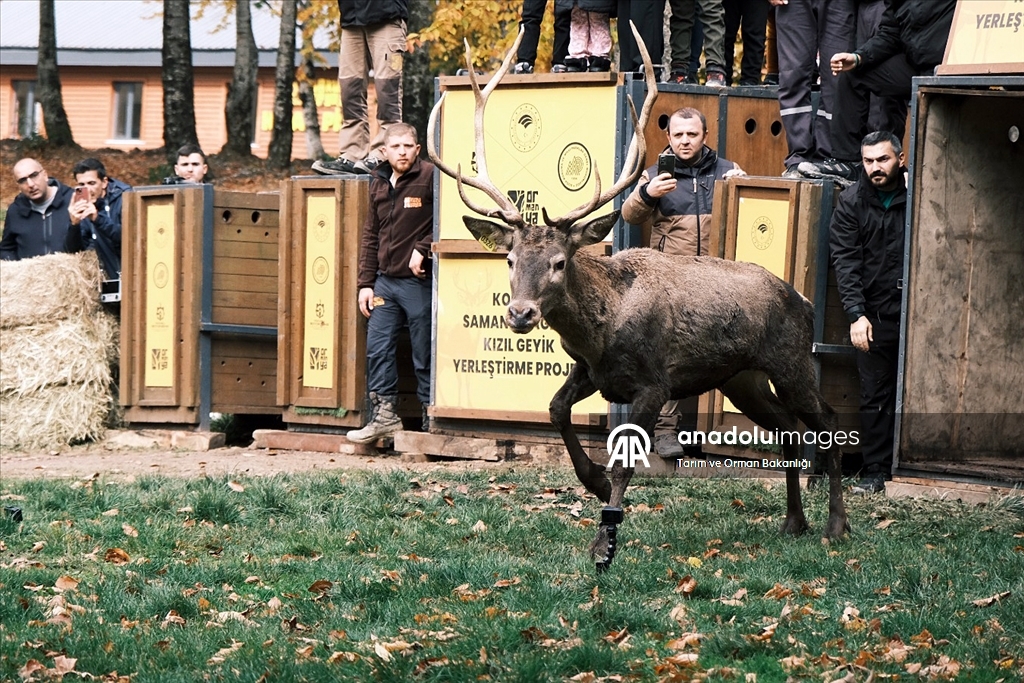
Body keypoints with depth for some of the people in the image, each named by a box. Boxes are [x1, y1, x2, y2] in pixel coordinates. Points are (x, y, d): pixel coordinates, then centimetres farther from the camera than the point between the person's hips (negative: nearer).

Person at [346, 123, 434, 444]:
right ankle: (384, 414, 10)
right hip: (385, 281, 6)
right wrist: (365, 283, 12)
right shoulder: (379, 183, 13)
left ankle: (431, 416, 8)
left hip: (419, 281, -6)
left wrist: (422, 249, -17)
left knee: (424, 354, 0)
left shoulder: (430, 177, -7)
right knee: (377, 348, 3)